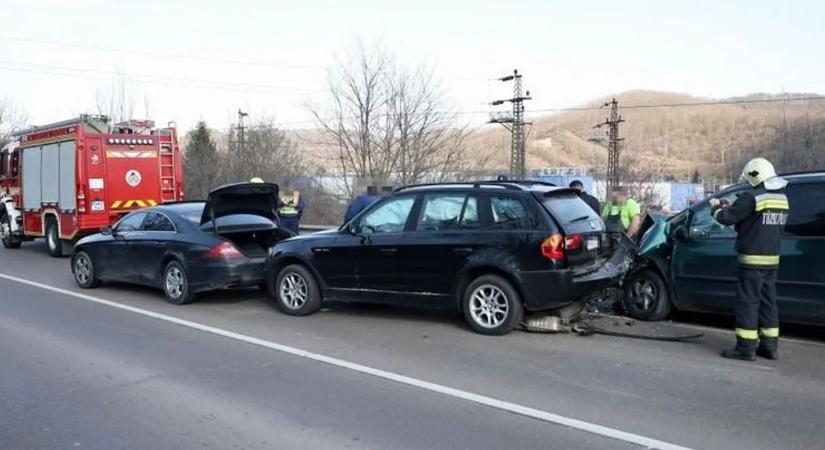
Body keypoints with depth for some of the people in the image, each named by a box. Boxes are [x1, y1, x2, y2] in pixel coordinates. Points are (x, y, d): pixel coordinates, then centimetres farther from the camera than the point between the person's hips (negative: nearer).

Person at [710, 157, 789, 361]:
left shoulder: (752, 197, -16)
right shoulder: (781, 198, 11)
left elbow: (727, 218, -13)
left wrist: (716, 207, 8)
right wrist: (732, 207, 19)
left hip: (752, 259, -8)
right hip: (772, 259, 8)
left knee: (747, 302, -3)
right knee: (767, 301, 14)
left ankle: (746, 347, -1)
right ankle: (769, 345, 20)